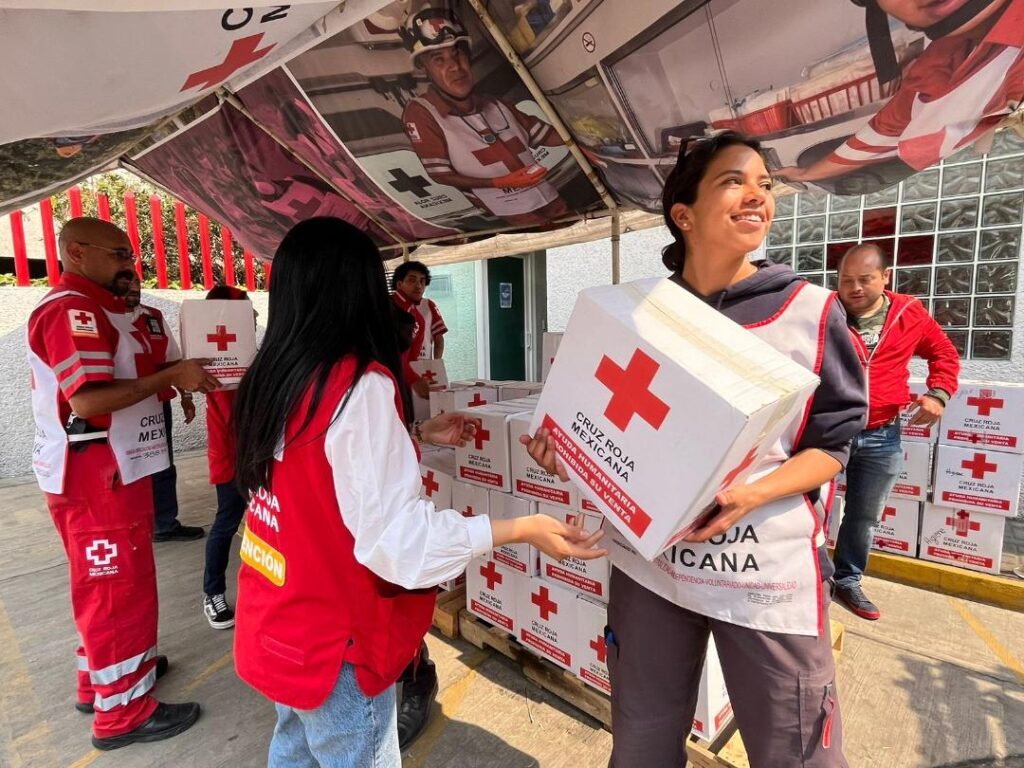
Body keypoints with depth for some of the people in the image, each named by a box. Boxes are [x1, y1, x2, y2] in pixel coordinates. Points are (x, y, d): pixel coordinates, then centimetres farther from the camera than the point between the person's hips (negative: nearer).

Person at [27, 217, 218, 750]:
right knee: (119, 590, 1)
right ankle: (122, 712, 17)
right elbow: (87, 400, -28)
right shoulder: (71, 310, -18)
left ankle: (102, 676, 39)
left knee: (109, 586, 22)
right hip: (95, 478, -10)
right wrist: (171, 375, -23)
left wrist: (174, 374, 7)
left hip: (112, 472, 10)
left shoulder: (93, 310, 16)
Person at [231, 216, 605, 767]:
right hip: (332, 638, -8)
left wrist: (418, 435, 14)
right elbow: (393, 532, -29)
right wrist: (522, 528, -25)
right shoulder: (360, 385, -27)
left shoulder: (274, 376, 0)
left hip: (277, 620, 8)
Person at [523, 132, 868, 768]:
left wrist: (751, 496, -20)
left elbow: (834, 442, -3)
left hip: (769, 571, -1)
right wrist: (567, 450, -10)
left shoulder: (812, 311, -5)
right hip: (649, 560, 2)